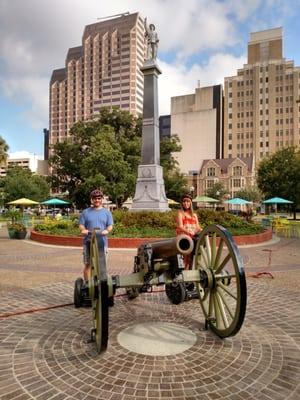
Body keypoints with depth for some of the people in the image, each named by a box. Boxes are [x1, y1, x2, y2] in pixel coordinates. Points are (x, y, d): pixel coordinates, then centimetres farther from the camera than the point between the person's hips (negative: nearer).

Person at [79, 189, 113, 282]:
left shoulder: (107, 212, 13)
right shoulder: (85, 212, 11)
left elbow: (110, 225, 6)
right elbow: (81, 225, 6)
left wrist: (107, 230, -16)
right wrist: (83, 230, -16)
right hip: (88, 241, 0)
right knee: (88, 264, 2)